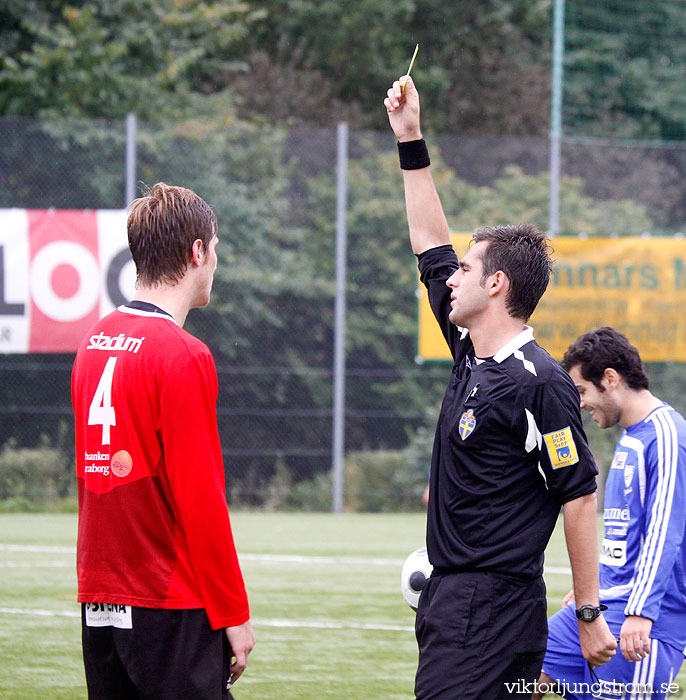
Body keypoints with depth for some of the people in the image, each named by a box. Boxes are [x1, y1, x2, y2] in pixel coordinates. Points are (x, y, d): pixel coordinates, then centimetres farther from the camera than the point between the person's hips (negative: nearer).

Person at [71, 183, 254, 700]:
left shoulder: (94, 342, 10)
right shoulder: (183, 356, -13)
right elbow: (201, 499, -15)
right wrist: (234, 614, -8)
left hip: (98, 603, 8)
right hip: (170, 608, -8)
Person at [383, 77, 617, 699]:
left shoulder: (540, 384, -13)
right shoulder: (473, 354, 12)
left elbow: (579, 496, -13)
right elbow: (432, 246, 23)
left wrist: (589, 617, -13)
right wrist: (410, 139, 24)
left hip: (494, 612, -9)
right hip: (450, 596, 9)